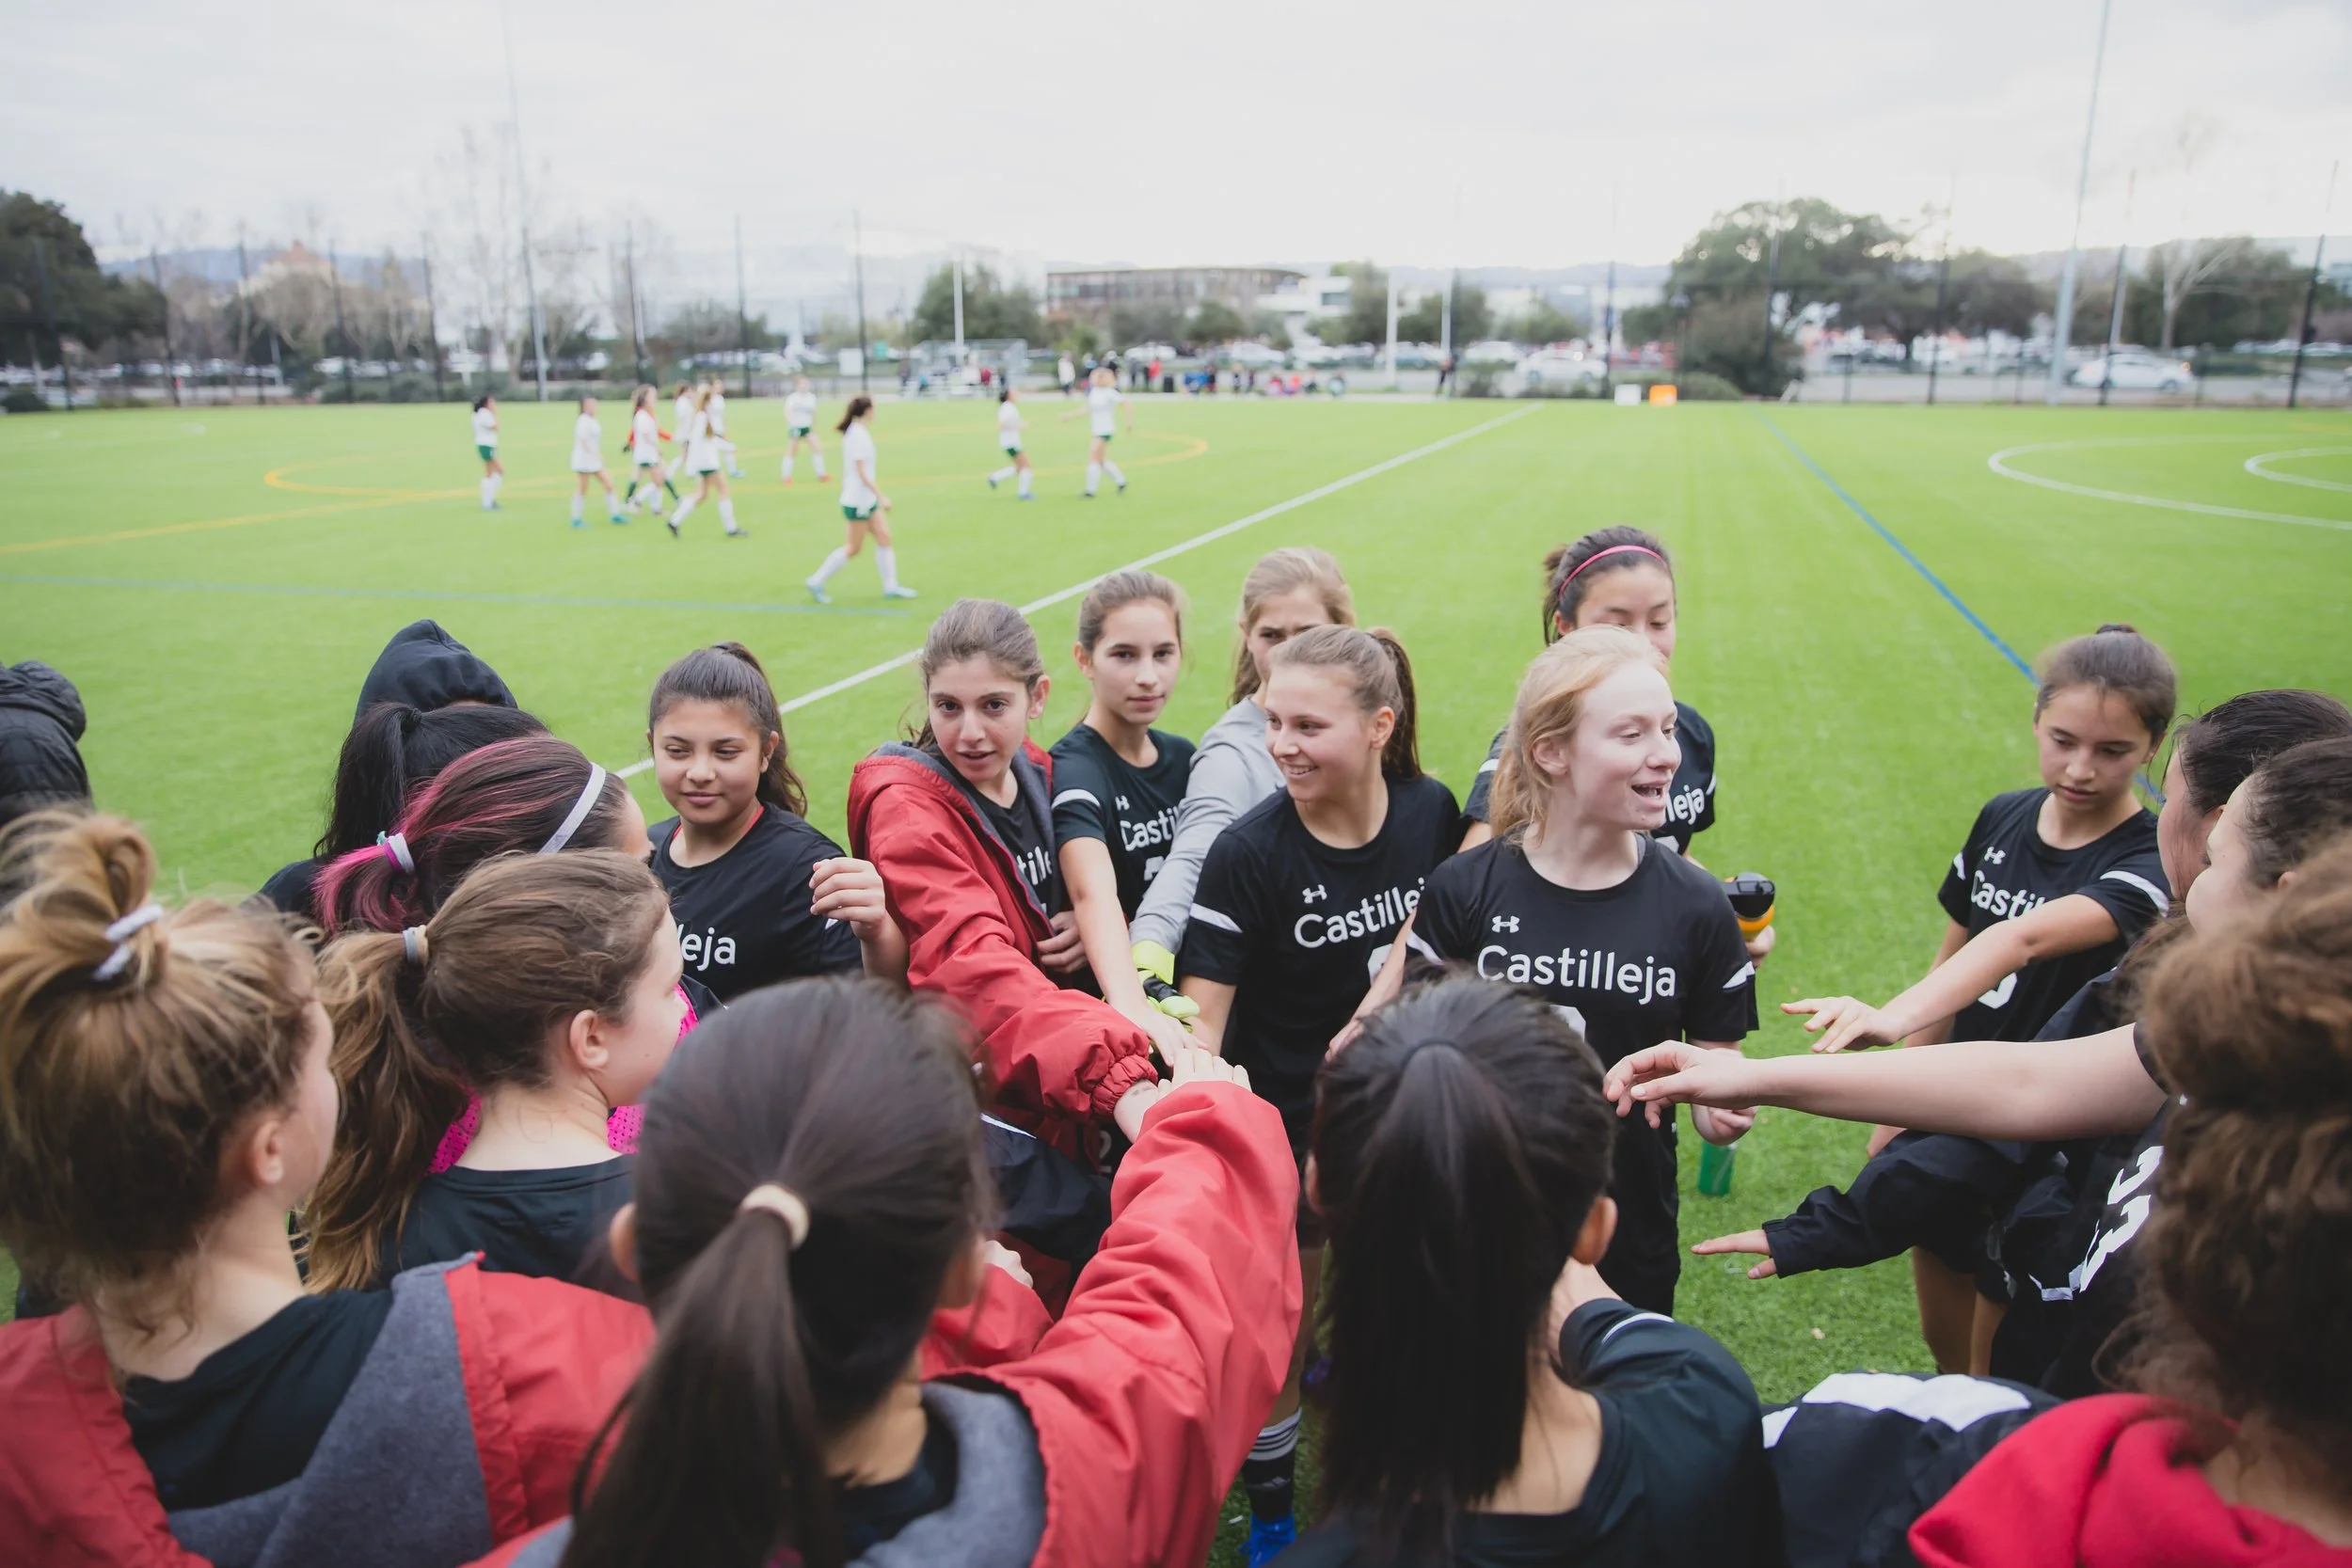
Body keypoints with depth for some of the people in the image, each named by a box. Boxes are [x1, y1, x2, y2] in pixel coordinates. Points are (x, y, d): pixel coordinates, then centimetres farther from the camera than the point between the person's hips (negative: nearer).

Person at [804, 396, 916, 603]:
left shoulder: (855, 432, 7)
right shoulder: (859, 436, -21)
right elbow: (863, 473, -23)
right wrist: (881, 497, -22)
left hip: (867, 499, 9)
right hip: (858, 501, -9)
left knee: (884, 538, 9)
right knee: (854, 547, 0)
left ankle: (891, 586, 14)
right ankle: (817, 582, 10)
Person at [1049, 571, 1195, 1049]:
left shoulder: (1183, 757, 6)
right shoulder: (1074, 769, -13)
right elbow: (1094, 893, -31)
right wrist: (1131, 1006, -46)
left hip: (1187, 993, 5)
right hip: (1102, 1006, -4)